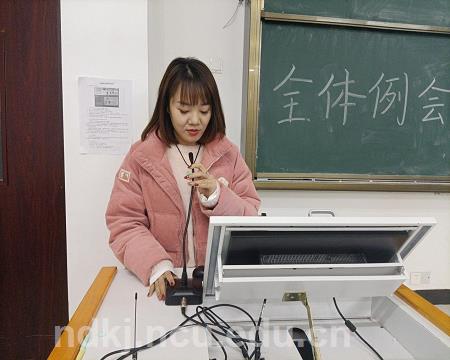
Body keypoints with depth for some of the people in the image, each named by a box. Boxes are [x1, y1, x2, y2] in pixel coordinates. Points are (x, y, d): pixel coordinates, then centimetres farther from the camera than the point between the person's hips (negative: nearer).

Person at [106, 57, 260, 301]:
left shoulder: (228, 154, 3)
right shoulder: (140, 156, -1)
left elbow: (250, 222, 2)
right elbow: (124, 224, -4)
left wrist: (216, 196, -14)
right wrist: (155, 265, -18)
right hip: (163, 282, 0)